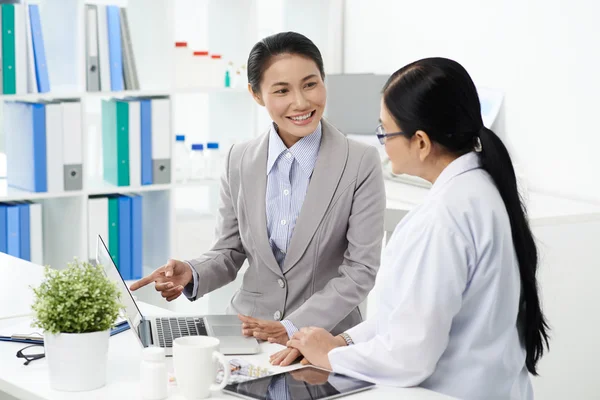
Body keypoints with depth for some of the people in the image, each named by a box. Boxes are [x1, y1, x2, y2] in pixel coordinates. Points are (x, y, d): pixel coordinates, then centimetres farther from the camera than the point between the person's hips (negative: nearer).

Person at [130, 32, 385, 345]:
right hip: (245, 330, 3)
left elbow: (361, 269, -7)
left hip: (325, 337, -2)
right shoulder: (239, 161, 6)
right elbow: (230, 253, 13)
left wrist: (292, 328, -15)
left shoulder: (361, 163, -6)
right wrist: (191, 274, -9)